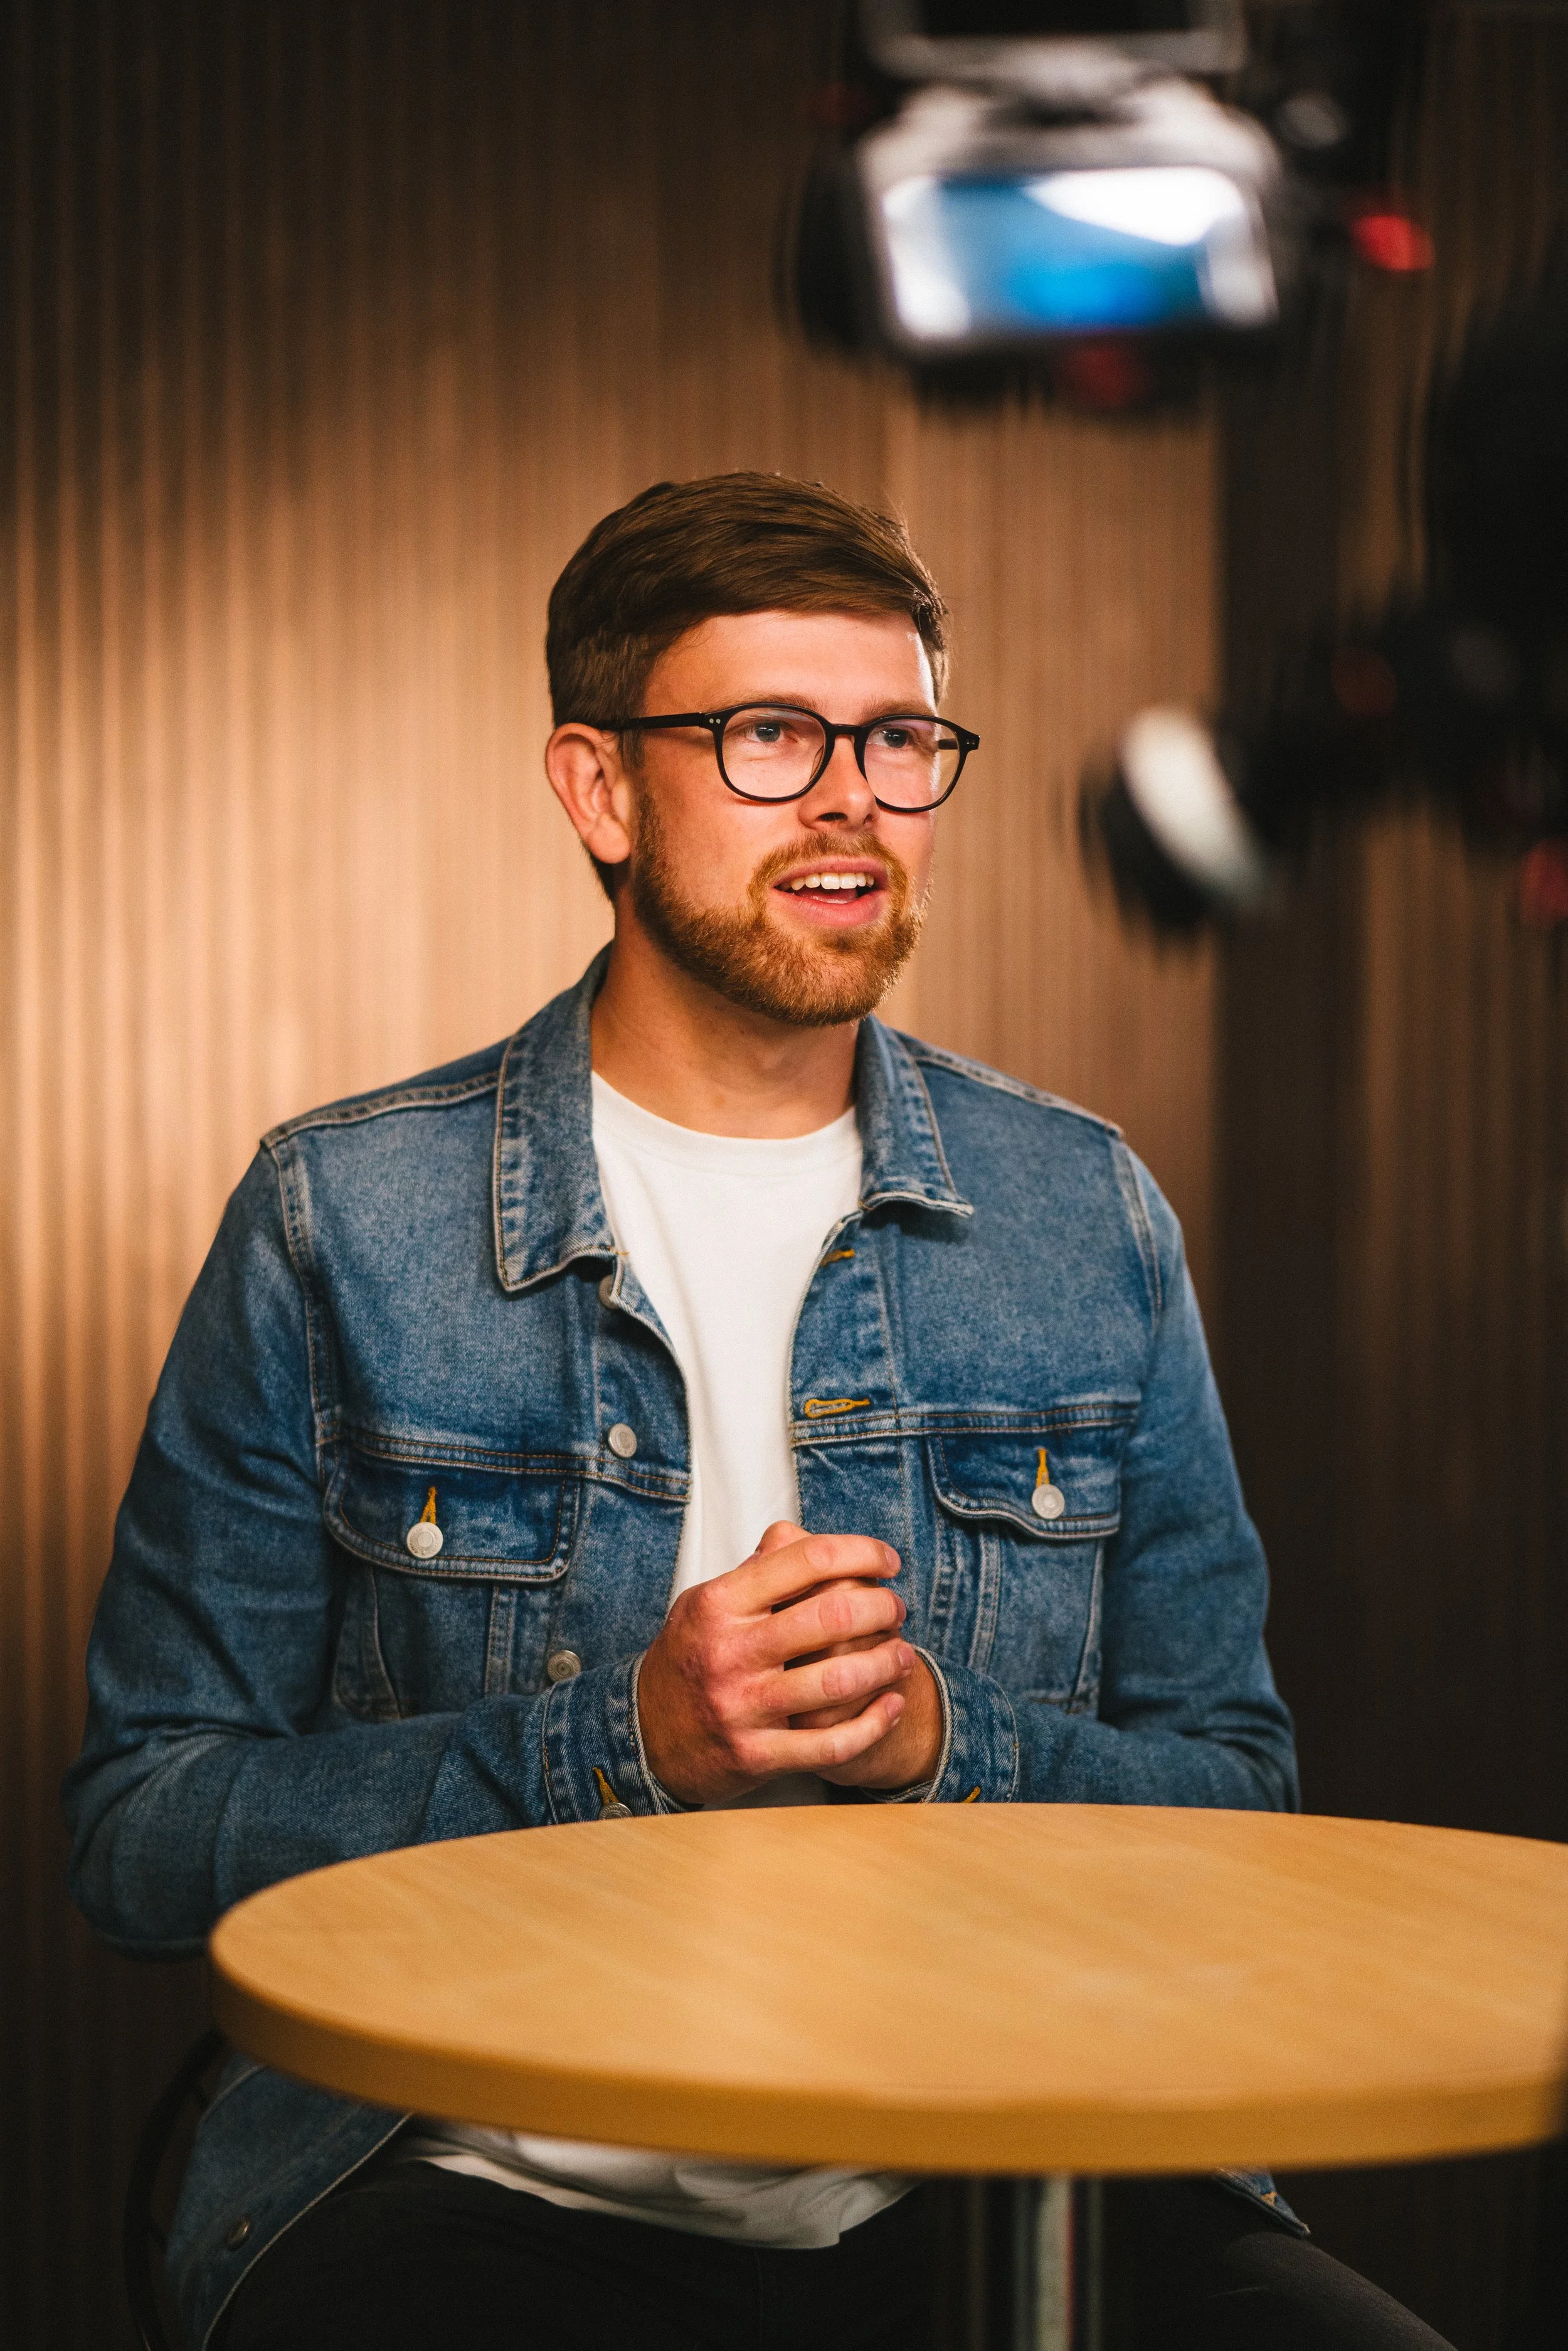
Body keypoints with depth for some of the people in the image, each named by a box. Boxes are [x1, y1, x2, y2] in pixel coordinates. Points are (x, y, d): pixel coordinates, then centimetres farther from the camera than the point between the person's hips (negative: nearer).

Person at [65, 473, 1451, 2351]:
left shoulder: (1087, 1215, 8)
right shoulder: (342, 1220, 0)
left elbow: (1233, 1792, 12)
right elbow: (145, 1828, 0)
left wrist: (944, 1745, -9)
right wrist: (622, 1743, -13)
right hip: (489, 2181, -2)